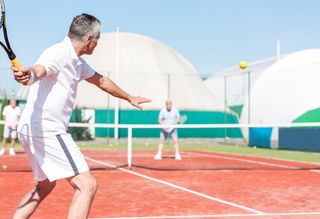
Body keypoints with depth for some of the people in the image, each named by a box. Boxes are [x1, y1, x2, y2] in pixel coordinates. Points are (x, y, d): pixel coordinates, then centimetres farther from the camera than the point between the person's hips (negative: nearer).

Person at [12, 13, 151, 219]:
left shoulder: (77, 62, 17)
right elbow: (39, 69, -35)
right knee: (87, 185, -14)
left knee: (45, 186, 27)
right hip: (45, 130, -11)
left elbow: (101, 80, 32)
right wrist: (28, 74, -60)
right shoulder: (58, 53, -14)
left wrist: (130, 98, 44)